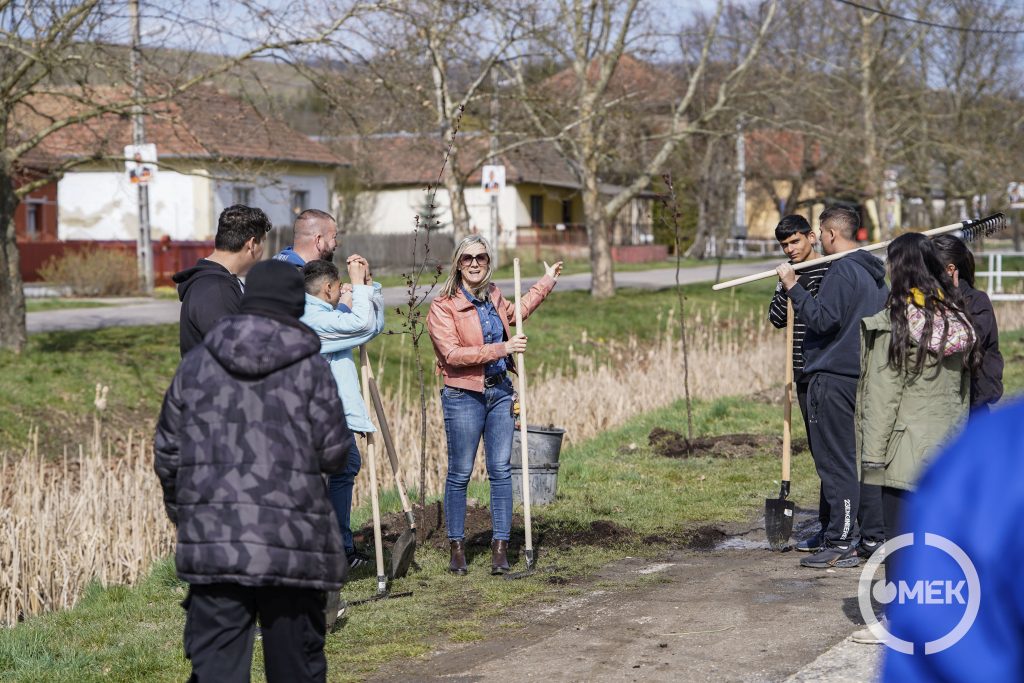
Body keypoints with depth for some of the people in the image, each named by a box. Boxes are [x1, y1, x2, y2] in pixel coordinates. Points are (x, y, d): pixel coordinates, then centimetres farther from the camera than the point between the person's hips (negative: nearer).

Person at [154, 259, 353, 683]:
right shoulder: (310, 366, -2)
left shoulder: (197, 362, 7)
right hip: (293, 542, -2)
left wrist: (181, 513, 26)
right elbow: (333, 454, -3)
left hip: (212, 542, 2)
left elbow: (167, 453, 11)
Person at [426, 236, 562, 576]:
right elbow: (452, 354, -20)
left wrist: (546, 283, 38)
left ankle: (500, 547, 7)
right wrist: (501, 349, -23)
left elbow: (515, 312, 34)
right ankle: (457, 547, 12)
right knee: (460, 473, 1)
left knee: (501, 470, 2)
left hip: (499, 391, 6)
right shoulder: (443, 306, -10)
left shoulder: (493, 296, 11)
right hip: (463, 396, -5)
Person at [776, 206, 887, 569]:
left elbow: (823, 320, -21)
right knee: (862, 460, 14)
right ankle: (873, 537, 17)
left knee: (836, 464, -8)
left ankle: (840, 544, -8)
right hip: (867, 377, 9)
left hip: (833, 379, -9)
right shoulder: (875, 275, 17)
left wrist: (793, 287, -16)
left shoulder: (841, 271, -13)